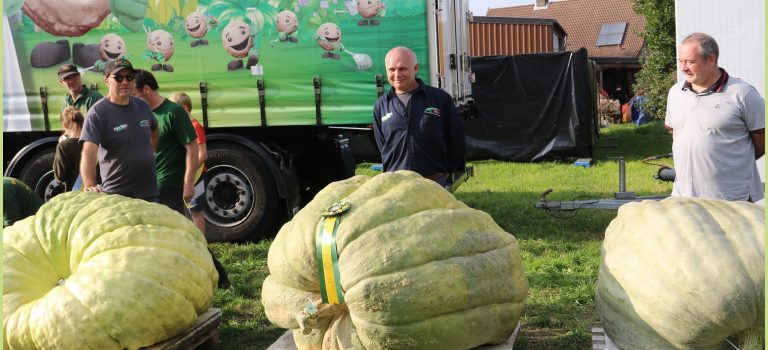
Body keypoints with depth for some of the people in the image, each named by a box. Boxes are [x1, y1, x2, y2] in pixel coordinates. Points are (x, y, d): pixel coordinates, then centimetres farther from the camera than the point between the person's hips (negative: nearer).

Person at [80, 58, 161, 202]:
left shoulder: (143, 106, 7)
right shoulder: (97, 113, -12)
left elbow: (154, 134, 26)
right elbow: (88, 152, -24)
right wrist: (90, 185, -37)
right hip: (116, 195, -6)